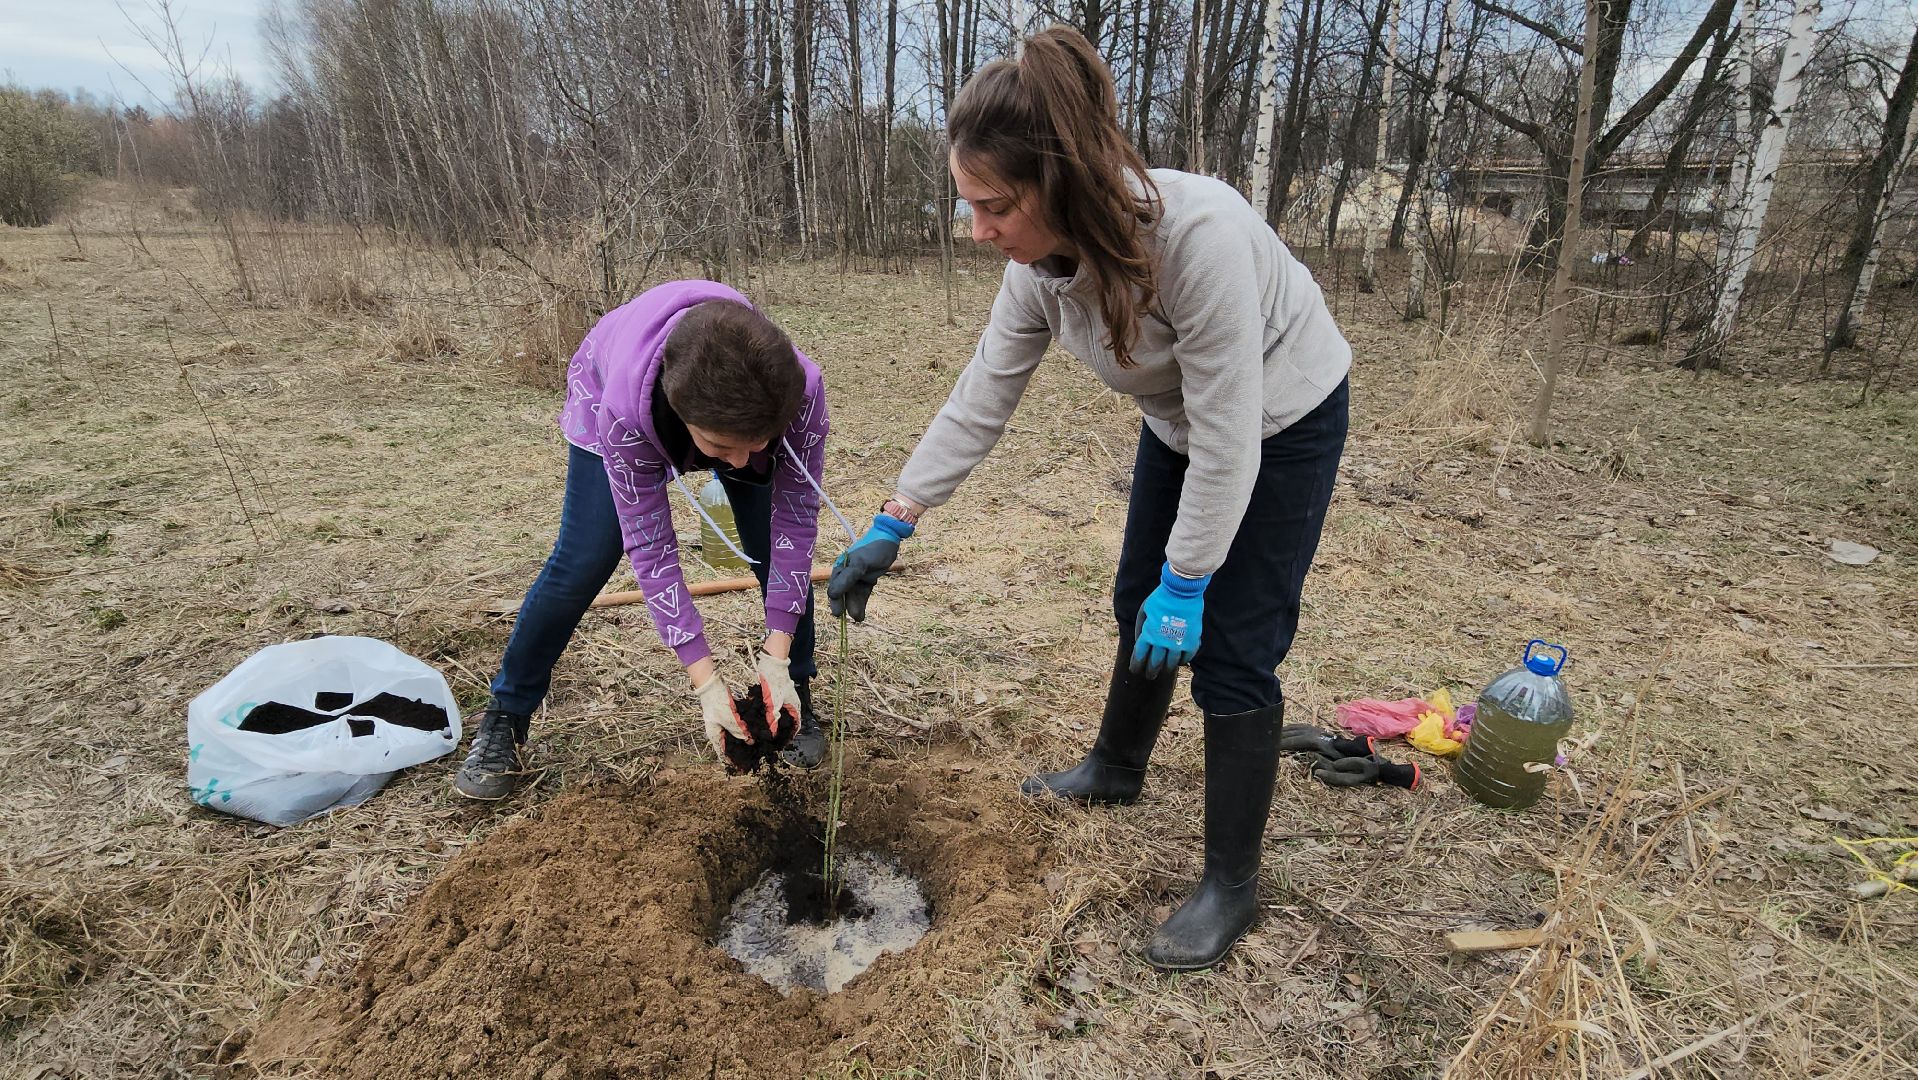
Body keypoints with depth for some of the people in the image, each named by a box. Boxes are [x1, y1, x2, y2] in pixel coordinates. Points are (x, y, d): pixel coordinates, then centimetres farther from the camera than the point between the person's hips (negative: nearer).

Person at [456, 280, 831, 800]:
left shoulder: (800, 388, -41)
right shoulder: (625, 407, -44)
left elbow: (795, 520, -29)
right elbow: (651, 547, -34)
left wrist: (776, 657, -30)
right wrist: (705, 681, -35)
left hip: (746, 409, 2)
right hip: (611, 393, -1)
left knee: (779, 549, -9)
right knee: (581, 563, -8)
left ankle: (796, 697, 13)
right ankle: (505, 718, 12)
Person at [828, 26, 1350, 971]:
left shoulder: (1195, 231, -38)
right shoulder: (1040, 263, -16)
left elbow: (1228, 433, -32)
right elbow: (980, 400, -9)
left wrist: (1187, 582, -25)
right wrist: (891, 525, -9)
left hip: (1283, 424, -7)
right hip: (1177, 425, 7)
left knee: (1230, 650, -6)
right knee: (1139, 605, 17)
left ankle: (1232, 884, 12)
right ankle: (1116, 768, 42)